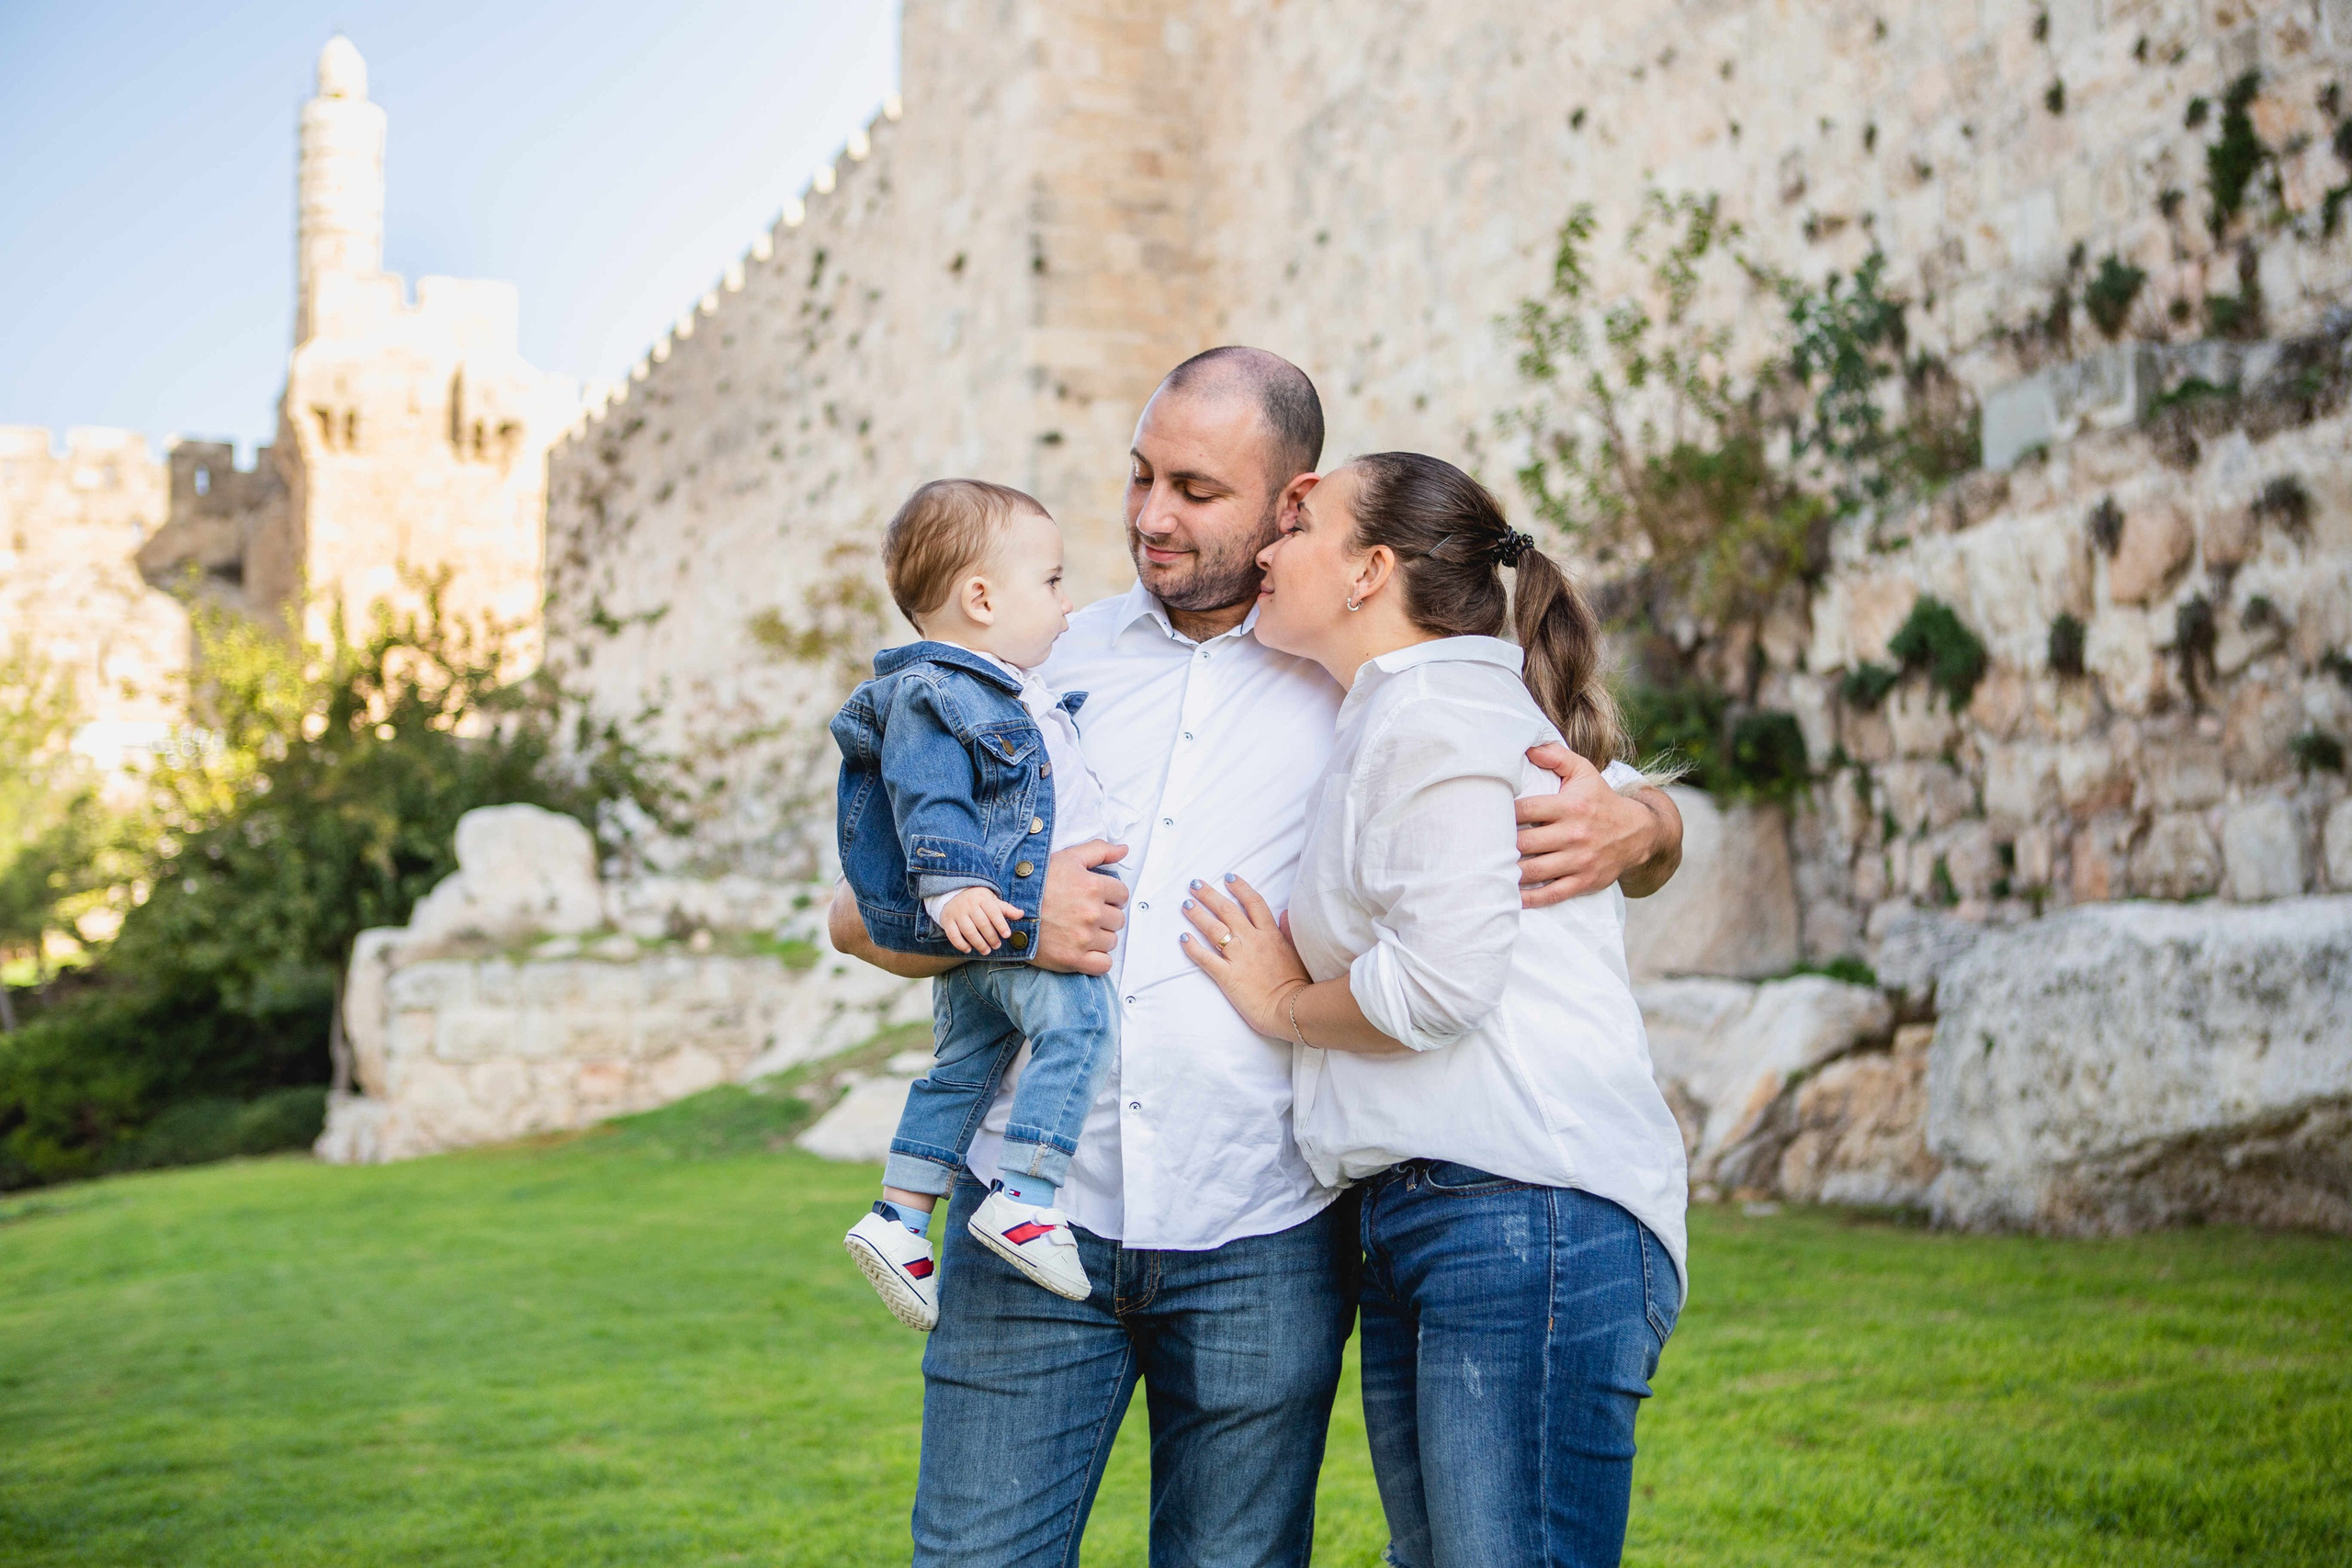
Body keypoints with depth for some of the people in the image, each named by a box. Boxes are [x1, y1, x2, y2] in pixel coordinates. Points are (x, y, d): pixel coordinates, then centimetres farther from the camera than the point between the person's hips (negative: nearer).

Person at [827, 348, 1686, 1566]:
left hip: (1261, 1244, -1)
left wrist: (1628, 829, -14)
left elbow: (1646, 826, 12)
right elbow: (860, 913, 10)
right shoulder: (1047, 659, 10)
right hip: (1033, 1217, 1)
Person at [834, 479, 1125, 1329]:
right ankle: (1022, 1199, -20)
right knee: (1080, 1022, -20)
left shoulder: (1015, 694, 20)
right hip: (990, 920, -11)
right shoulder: (928, 695, -12)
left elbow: (1056, 790, 35)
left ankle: (898, 1218, 21)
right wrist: (952, 885, -33)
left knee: (963, 1068, 14)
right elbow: (927, 799, -23)